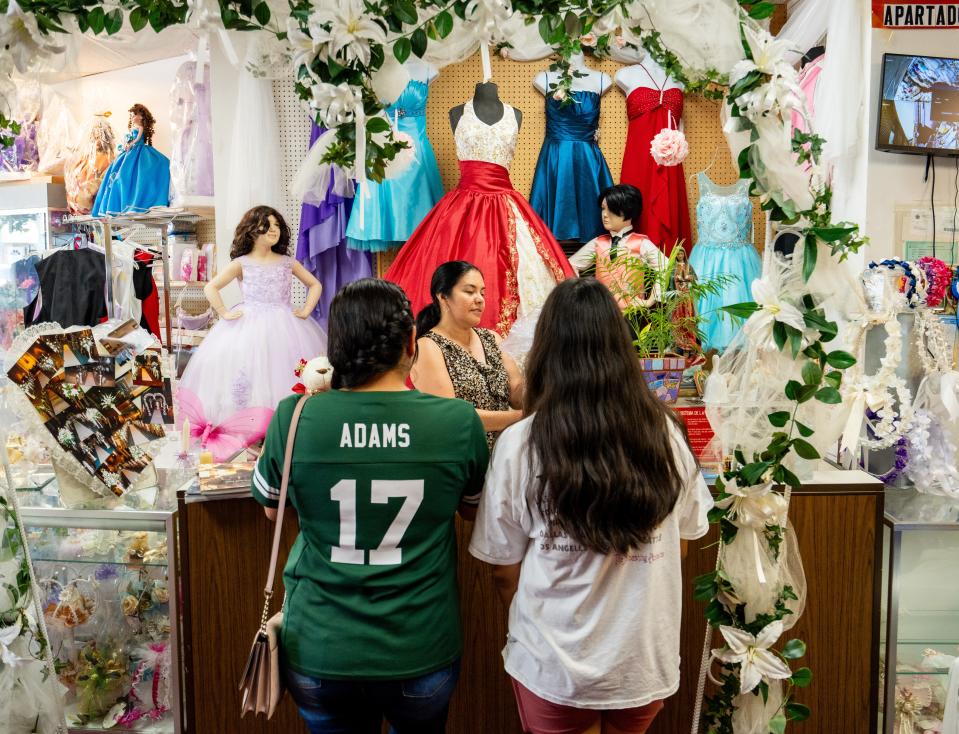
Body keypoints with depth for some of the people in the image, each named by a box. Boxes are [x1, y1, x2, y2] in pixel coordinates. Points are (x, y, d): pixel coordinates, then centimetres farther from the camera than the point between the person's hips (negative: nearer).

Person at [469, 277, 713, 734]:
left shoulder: (519, 445, -18)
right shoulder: (664, 432, -11)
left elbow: (505, 571, -7)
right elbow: (681, 542, 4)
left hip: (554, 663, -3)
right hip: (645, 658, 3)